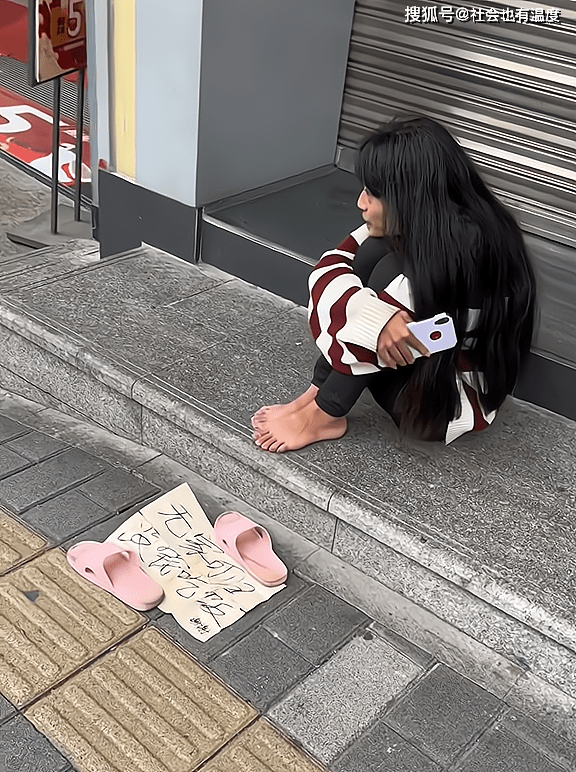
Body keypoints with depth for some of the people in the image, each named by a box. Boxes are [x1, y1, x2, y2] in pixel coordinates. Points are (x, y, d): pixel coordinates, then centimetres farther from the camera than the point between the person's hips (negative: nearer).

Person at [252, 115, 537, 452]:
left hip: (455, 399, -7)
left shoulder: (467, 248, -29)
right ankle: (320, 393, -15)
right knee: (372, 251, -16)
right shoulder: (409, 224, -9)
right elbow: (331, 267, -20)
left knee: (391, 269, -27)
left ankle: (323, 416, -19)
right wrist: (376, 316, -35)